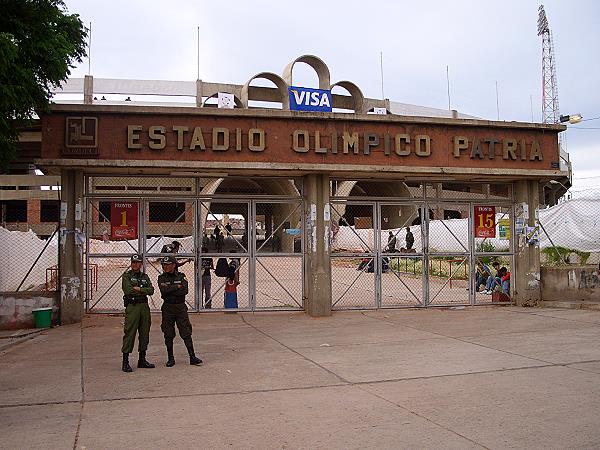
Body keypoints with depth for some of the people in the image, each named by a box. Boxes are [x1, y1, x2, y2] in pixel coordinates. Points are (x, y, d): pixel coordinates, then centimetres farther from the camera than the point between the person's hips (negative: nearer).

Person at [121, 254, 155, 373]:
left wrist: (139, 289, -10)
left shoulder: (145, 277, 16)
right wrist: (144, 291, -5)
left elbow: (151, 290, 2)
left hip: (144, 306, 6)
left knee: (144, 333, 8)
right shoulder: (126, 276, 1)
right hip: (132, 306, -5)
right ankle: (125, 362, -4)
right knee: (129, 333, -8)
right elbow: (128, 290, -14)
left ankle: (142, 360, 18)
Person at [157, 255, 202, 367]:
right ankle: (170, 358, 16)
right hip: (167, 308, 0)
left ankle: (192, 357, 1)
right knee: (168, 334, 5)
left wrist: (169, 291, -13)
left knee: (186, 332, -2)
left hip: (181, 307, 0)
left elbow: (185, 291, -12)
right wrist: (177, 287, -10)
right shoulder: (161, 278, 2)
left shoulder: (181, 276, 3)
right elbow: (164, 291, -16)